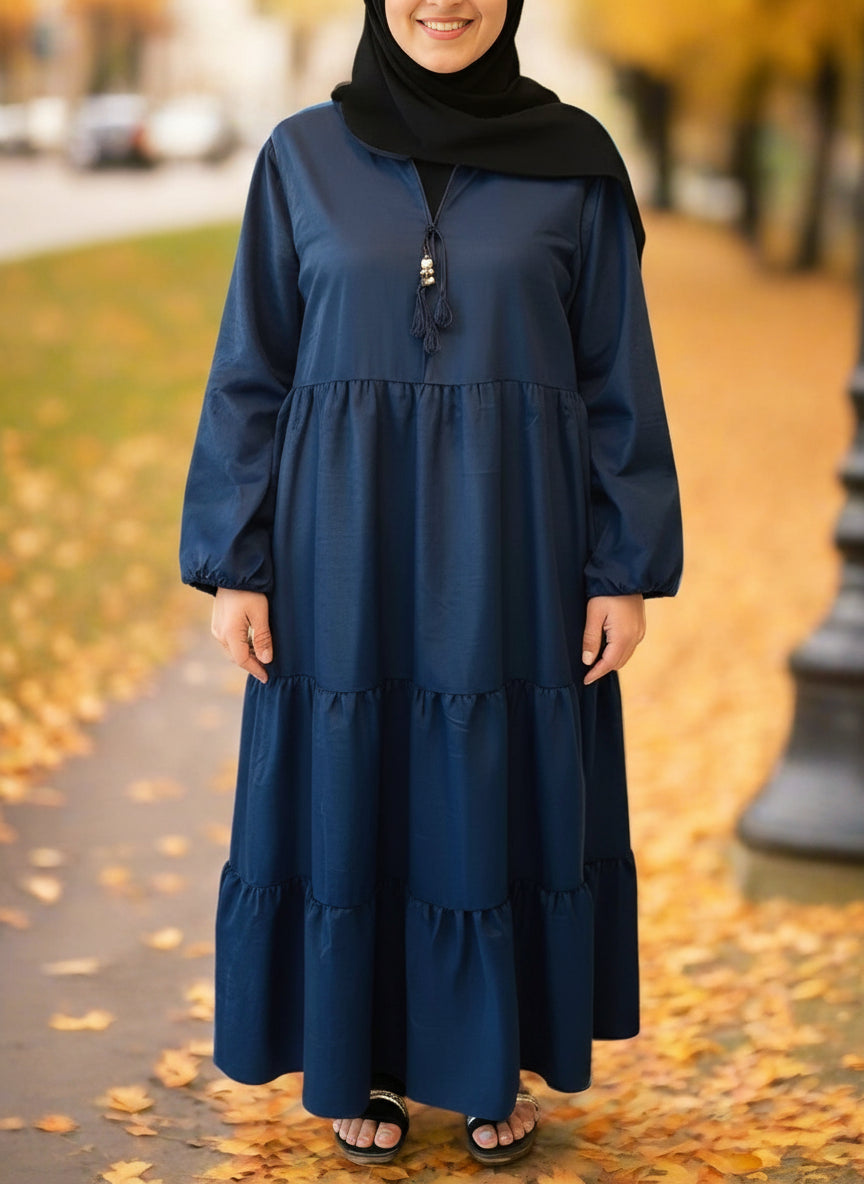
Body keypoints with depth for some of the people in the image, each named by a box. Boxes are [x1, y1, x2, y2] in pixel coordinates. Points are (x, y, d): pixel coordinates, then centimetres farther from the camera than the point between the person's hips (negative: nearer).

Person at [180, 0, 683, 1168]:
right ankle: (361, 1060, 27)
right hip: (348, 545, 0)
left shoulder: (575, 159, -1)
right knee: (350, 794, 8)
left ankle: (495, 1061, 28)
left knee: (506, 796, 9)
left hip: (512, 545, 0)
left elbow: (617, 378, 0)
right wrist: (232, 563, -3)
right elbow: (252, 373, 2)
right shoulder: (303, 158, 0)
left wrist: (628, 568, -3)